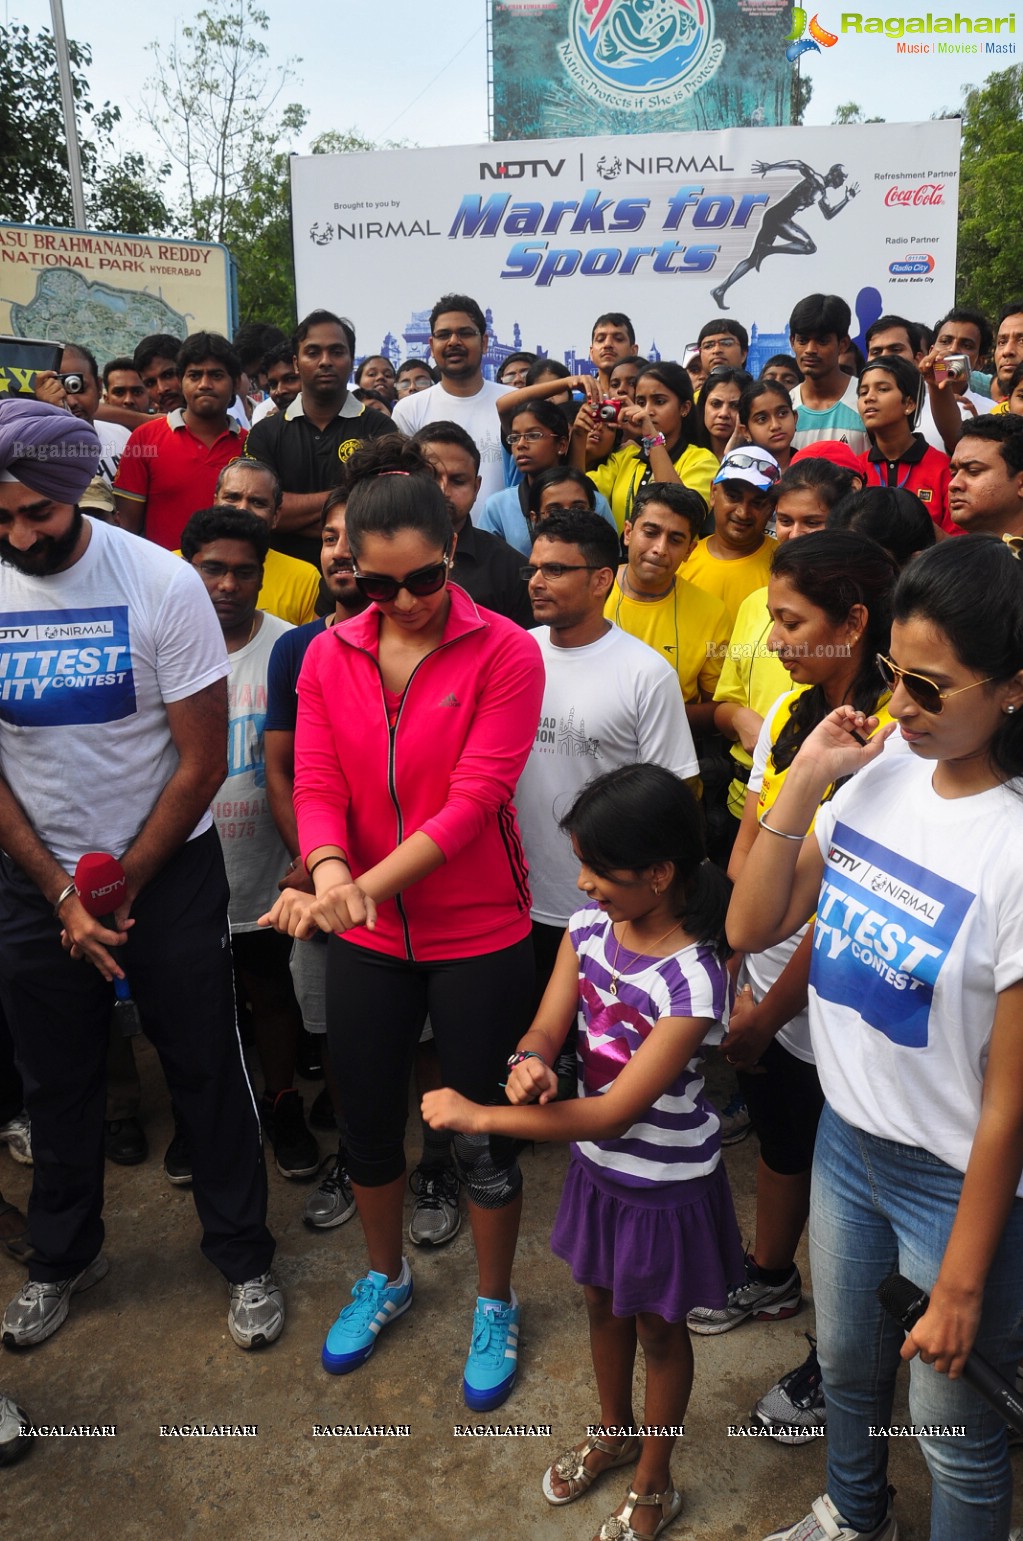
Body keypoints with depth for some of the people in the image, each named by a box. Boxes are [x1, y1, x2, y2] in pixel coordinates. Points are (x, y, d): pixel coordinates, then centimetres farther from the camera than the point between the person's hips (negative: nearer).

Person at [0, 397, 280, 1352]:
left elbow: (203, 762, -12)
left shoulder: (162, 584, -16)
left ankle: (243, 1257, 29)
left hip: (169, 868, -2)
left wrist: (120, 883, -8)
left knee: (206, 1069, 8)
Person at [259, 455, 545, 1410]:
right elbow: (315, 784, -6)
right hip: (365, 936, 4)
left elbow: (476, 796, -20)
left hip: (478, 935, -3)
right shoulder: (327, 656, 0)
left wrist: (370, 885, -29)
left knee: (480, 1131, 10)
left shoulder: (504, 653, -12)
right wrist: (328, 872, -27)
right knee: (367, 1117, 18)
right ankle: (385, 1276, 46)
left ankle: (494, 1306, 36)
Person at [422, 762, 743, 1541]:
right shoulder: (589, 928, -12)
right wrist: (528, 1065, -34)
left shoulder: (693, 981, -32)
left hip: (667, 1185, -6)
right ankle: (615, 1433, 55)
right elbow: (546, 1030, -9)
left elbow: (614, 1113, -30)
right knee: (603, 1303, 26)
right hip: (598, 1165, 6)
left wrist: (478, 1117, -28)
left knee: (658, 1329, 18)